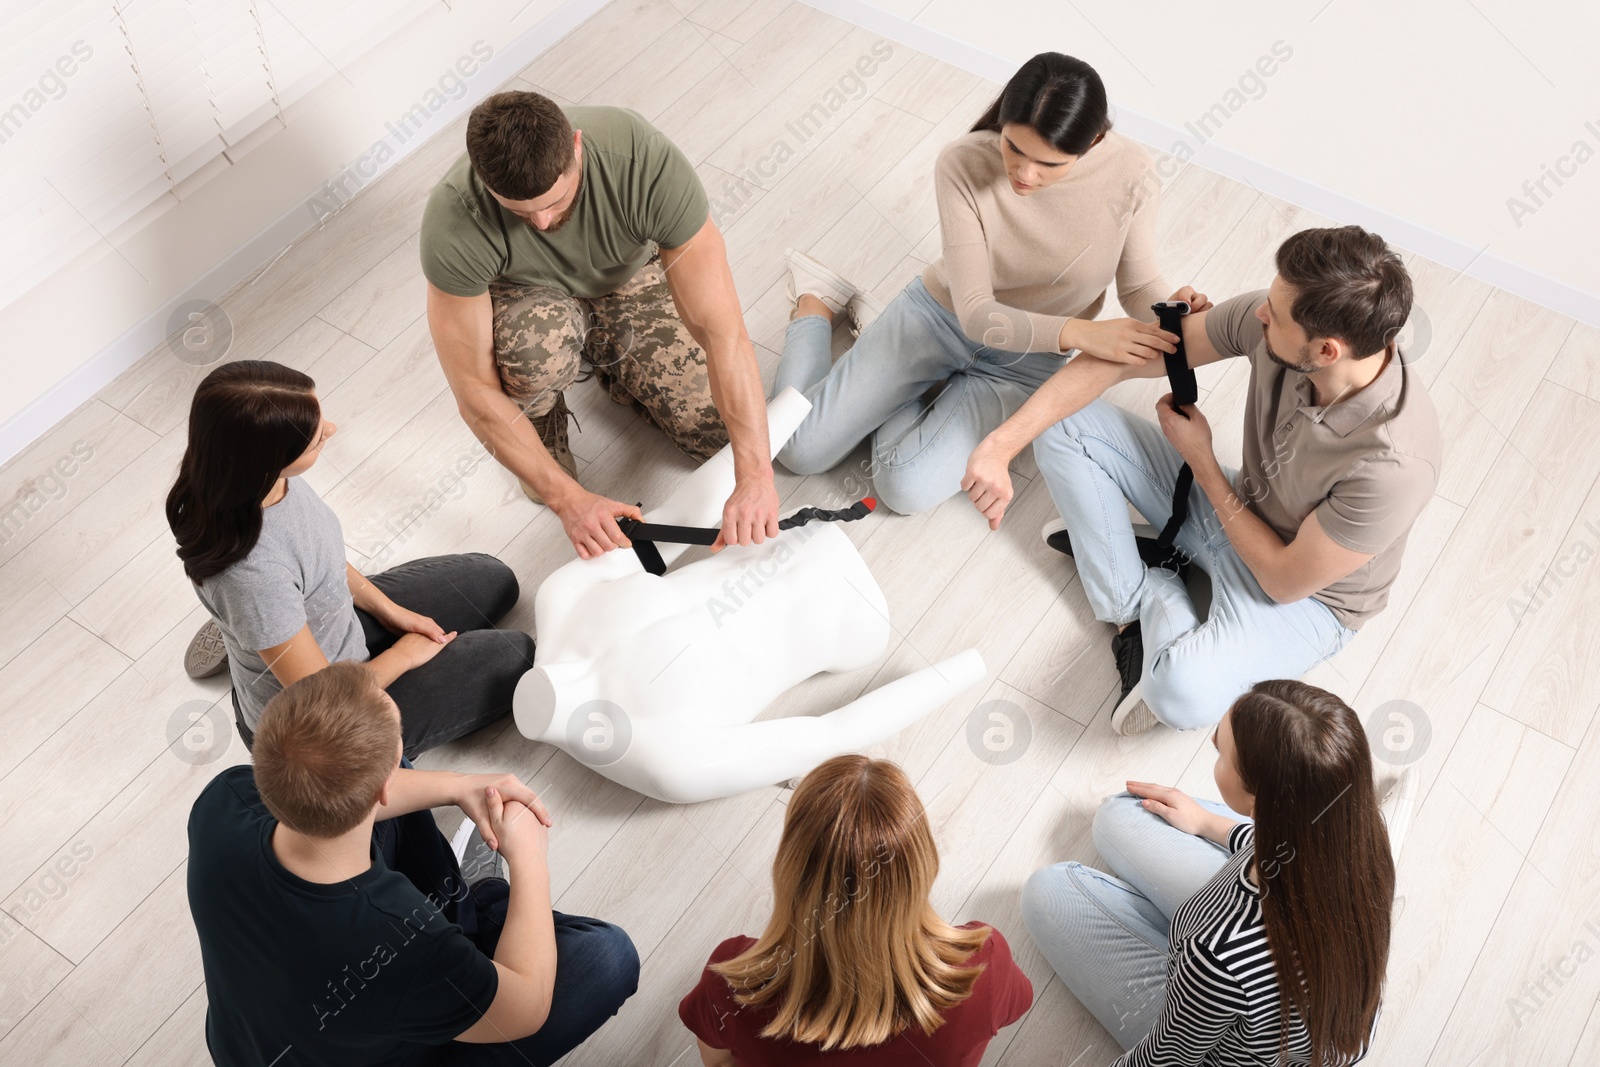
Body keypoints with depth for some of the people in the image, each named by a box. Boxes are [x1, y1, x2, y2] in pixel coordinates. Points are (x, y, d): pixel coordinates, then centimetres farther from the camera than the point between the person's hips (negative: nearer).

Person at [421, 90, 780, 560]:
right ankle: (542, 427, -1)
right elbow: (475, 390, -29)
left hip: (631, 281, 1)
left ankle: (614, 362, 18)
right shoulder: (453, 223, -37)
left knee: (721, 429, -10)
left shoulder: (648, 163, -38)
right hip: (528, 298, -1)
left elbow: (723, 330, -39)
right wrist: (567, 498, -35)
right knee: (538, 342, -38)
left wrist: (755, 476, -46)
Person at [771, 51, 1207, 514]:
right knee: (800, 450, -4)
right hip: (938, 315, -1)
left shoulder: (1128, 173, -25)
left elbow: (1138, 285, -11)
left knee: (906, 490, -18)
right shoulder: (965, 163, -27)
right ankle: (818, 302, 27)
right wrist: (1078, 332, -45)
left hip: (1030, 360, 1)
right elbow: (975, 312, -30)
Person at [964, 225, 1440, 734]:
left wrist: (1200, 459, -16)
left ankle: (1155, 602, -2)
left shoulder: (1393, 466, -37)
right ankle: (1136, 603, -2)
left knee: (1182, 693, -36)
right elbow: (1118, 356, -16)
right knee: (1064, 423, -8)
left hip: (1306, 594, -6)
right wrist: (1001, 444, -24)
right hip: (1237, 508, 6)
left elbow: (1285, 583, -24)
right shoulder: (1266, 316, -23)